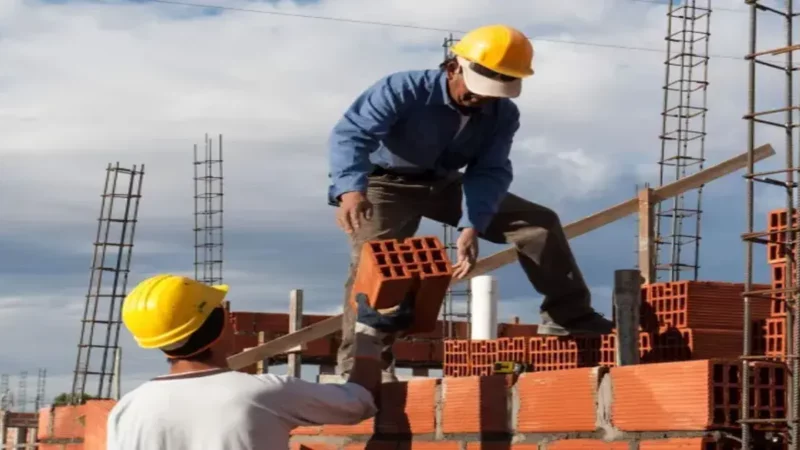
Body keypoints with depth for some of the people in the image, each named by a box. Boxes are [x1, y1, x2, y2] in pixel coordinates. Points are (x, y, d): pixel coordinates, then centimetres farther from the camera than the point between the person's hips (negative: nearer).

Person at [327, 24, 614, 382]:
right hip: (387, 184, -5)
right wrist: (350, 189, -58)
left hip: (444, 185, 5)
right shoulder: (405, 89, -28)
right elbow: (350, 133, -38)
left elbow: (490, 173, -17)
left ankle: (568, 318, 4)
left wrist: (471, 226, -37)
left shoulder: (503, 115, -11)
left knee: (538, 221, -2)